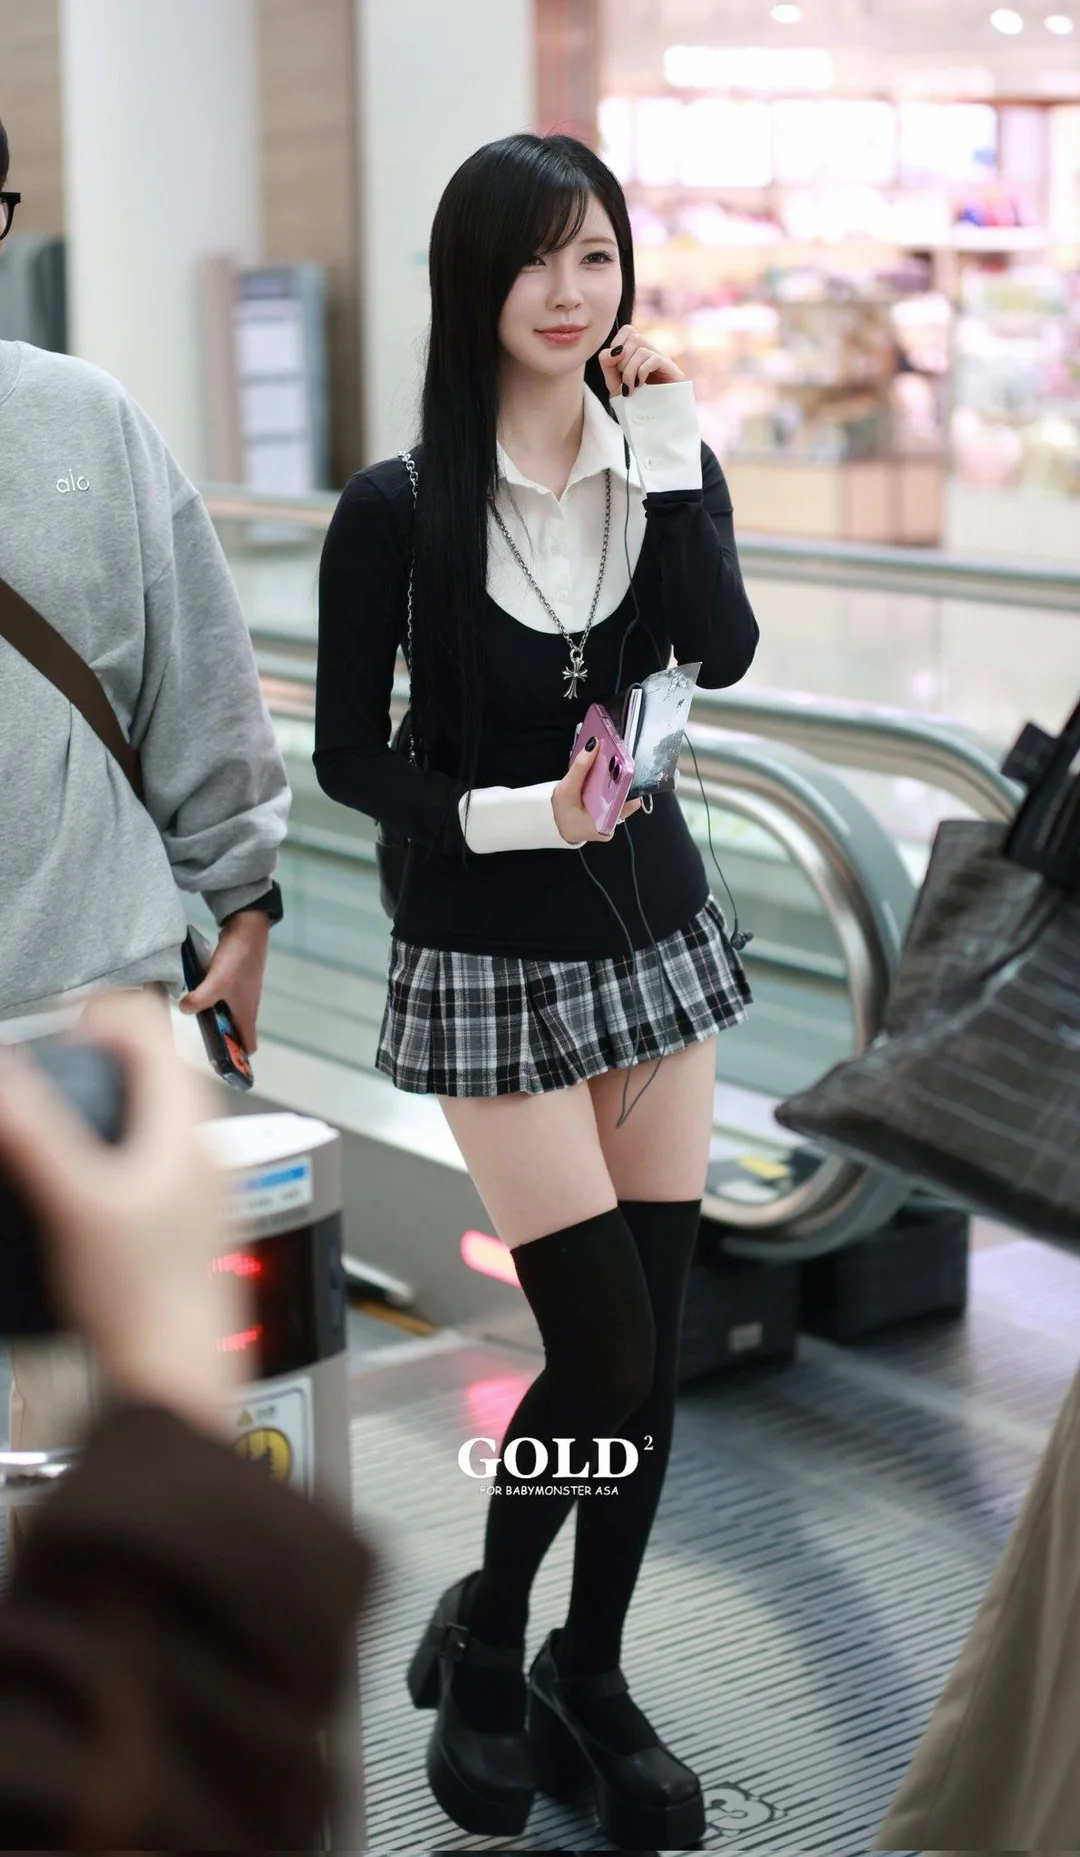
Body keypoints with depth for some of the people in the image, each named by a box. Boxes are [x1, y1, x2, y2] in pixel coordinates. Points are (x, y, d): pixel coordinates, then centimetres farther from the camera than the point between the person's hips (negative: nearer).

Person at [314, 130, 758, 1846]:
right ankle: (483, 1640, 22)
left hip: (654, 929, 4)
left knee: (654, 1348, 8)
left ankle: (591, 1685, 26)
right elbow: (349, 759, -6)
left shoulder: (665, 460, 1)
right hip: (491, 962, -4)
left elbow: (725, 654, -16)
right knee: (601, 1350, -6)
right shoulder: (399, 509, -11)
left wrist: (668, 449, -20)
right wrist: (513, 816, -20)